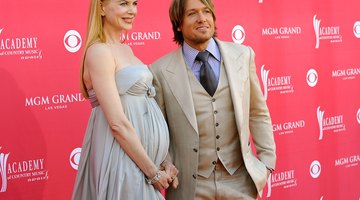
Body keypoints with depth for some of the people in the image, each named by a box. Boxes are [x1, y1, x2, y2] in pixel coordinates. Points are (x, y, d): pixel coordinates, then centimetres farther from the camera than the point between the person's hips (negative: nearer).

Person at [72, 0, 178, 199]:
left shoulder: (126, 50, 11)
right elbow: (118, 124, -21)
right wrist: (153, 172, -16)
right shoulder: (99, 51, -15)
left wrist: (161, 162, 11)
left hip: (141, 156, 8)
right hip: (122, 159, -8)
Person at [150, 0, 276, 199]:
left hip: (239, 180, 2)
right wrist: (166, 167, -9)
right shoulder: (161, 71, -6)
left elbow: (257, 113, 6)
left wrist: (267, 160, 3)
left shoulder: (242, 55, 1)